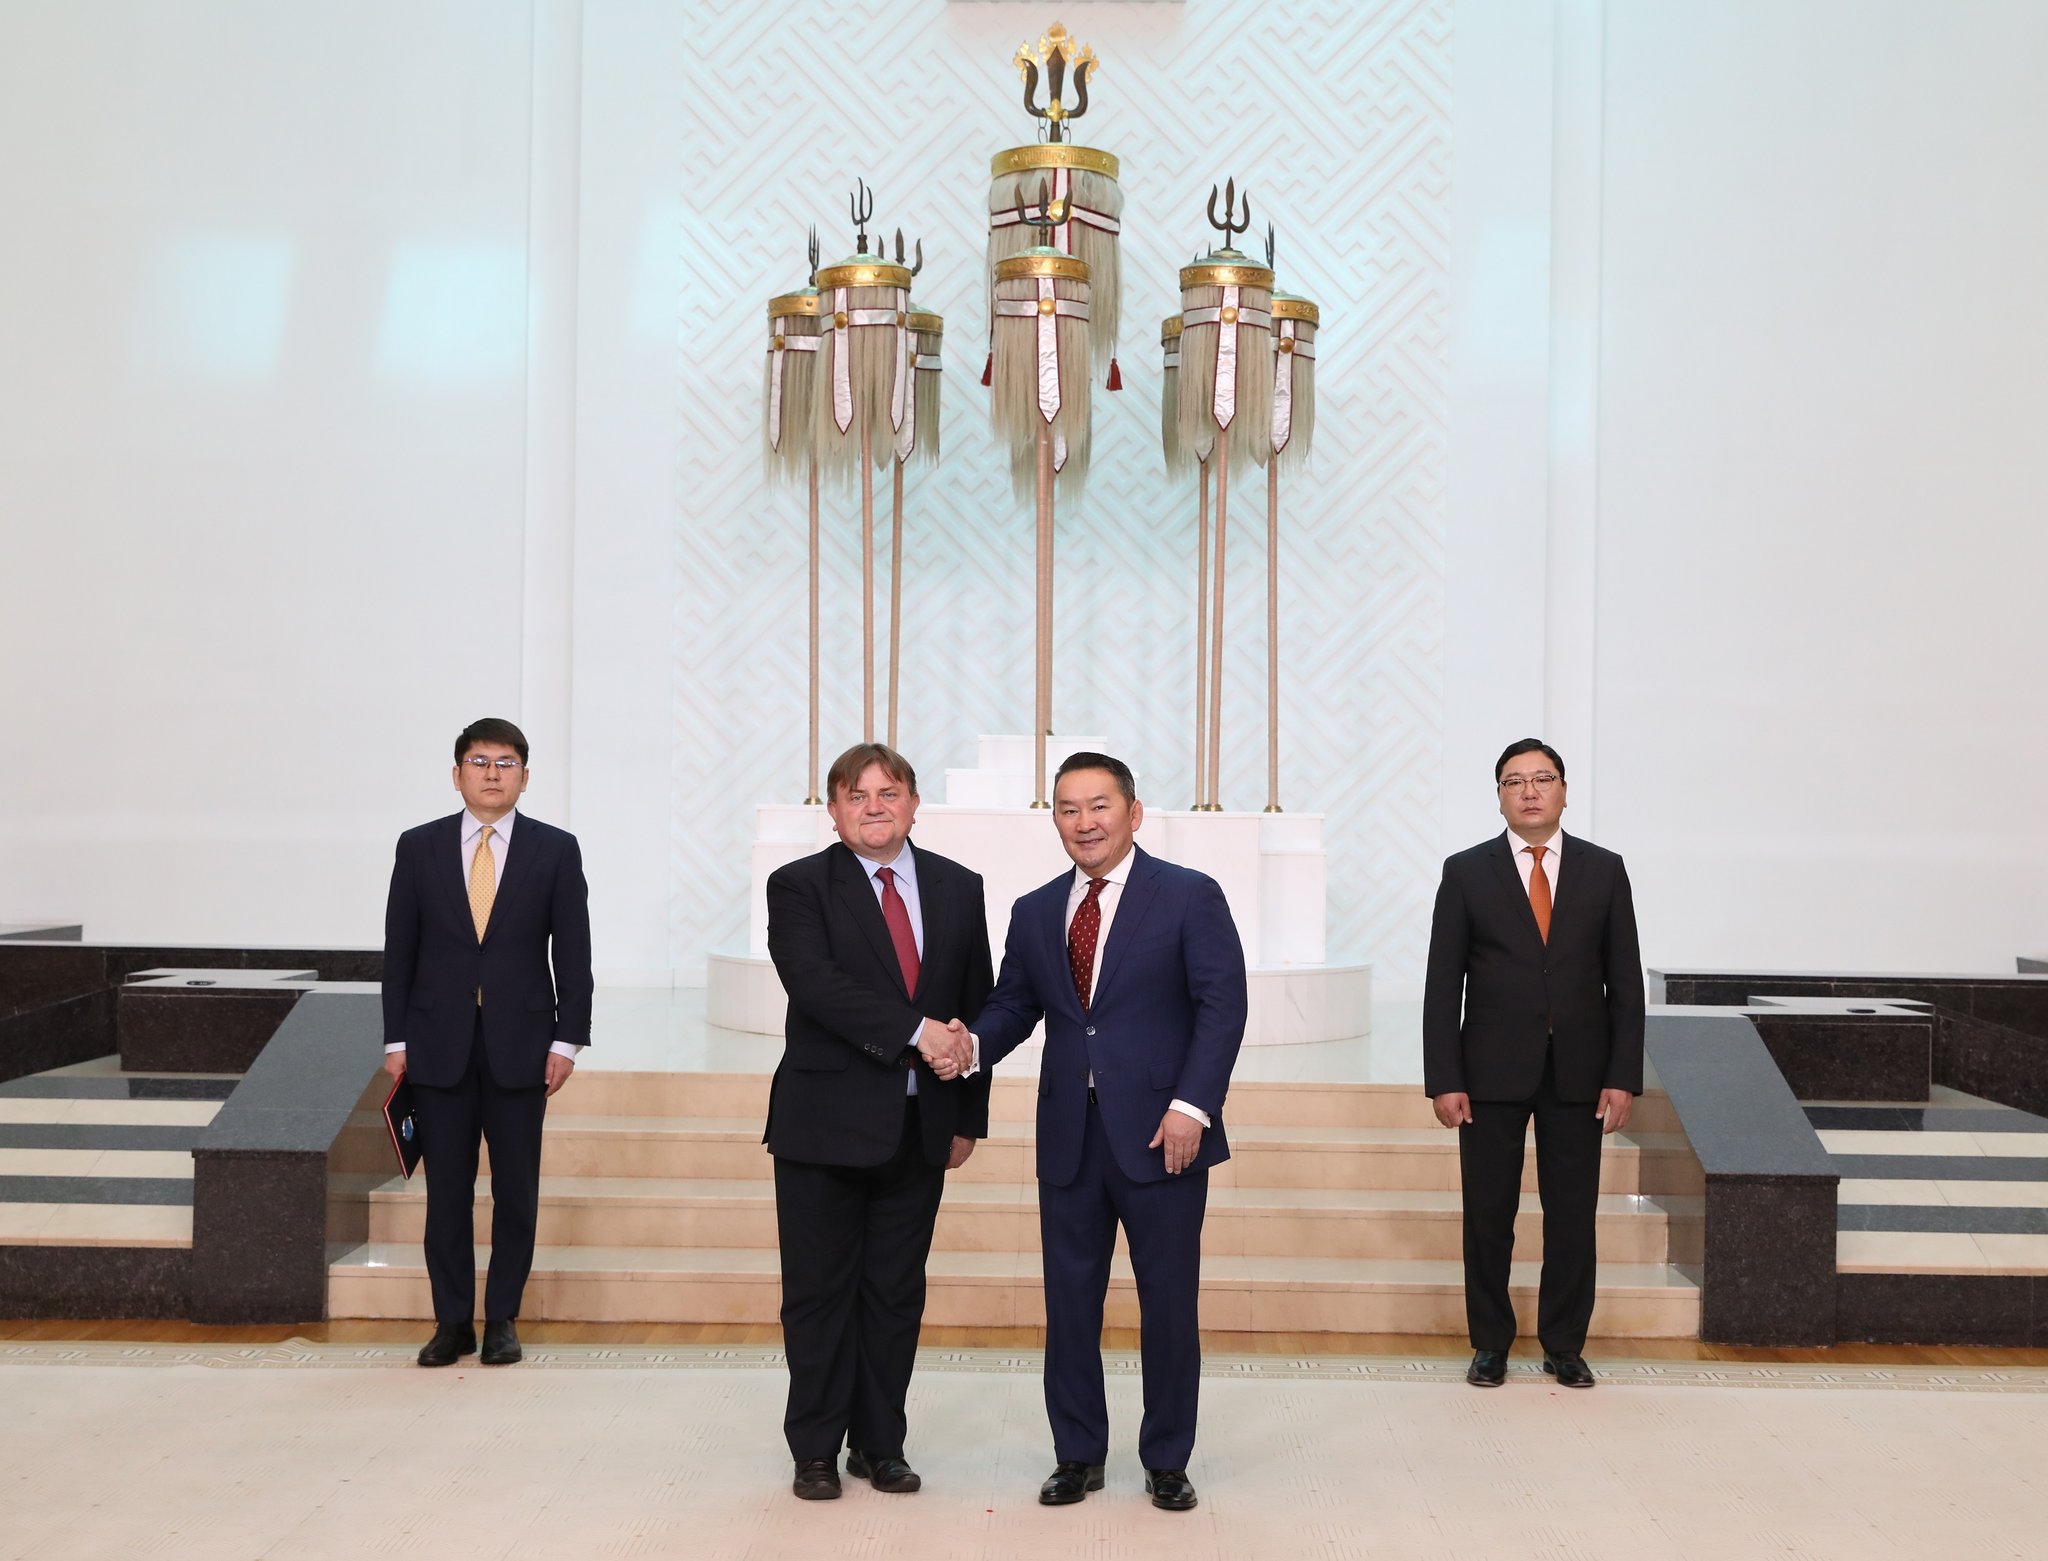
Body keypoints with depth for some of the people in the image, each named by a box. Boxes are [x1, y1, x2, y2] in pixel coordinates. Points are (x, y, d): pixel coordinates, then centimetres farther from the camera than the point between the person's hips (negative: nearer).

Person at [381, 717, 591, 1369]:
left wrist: (566, 1041, -5)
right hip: (439, 1045, 1)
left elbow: (572, 954, 1)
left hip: (520, 1045, 0)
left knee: (516, 1191, 5)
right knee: (447, 1191, 4)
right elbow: (399, 951, 5)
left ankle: (502, 1319, 17)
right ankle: (452, 1322, 15)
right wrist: (397, 1040, 1)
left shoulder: (555, 849, 2)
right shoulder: (419, 847, 4)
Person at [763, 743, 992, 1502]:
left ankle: (880, 1444, 21)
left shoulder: (958, 888, 9)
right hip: (825, 1122, -3)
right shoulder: (798, 886, -2)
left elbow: (978, 1006, 11)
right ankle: (815, 1450, 16)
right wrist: (916, 1031, -24)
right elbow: (816, 985, -18)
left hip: (920, 1124, 3)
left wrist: (968, 1115, 7)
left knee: (897, 1293, 10)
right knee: (818, 1293, 5)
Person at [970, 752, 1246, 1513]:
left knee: (1170, 1304, 5)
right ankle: (1078, 1454, 23)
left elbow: (1222, 1005, -7)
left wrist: (1192, 1105, -16)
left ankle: (1167, 1461, 20)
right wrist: (974, 1043, -11)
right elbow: (1014, 1004, 12)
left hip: (1160, 1134, -4)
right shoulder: (1035, 911, 11)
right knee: (1069, 1301, 9)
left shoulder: (1190, 897, -3)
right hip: (1069, 1136, 4)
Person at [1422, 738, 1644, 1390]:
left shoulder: (1603, 870, 4)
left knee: (1573, 1215, 6)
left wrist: (1623, 1077, -3)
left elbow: (1624, 982, 4)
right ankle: (1490, 1344, 19)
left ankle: (1565, 1346, 20)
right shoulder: (1466, 872, 1)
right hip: (1492, 1073, -1)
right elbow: (1443, 984, -1)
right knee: (1488, 1215, 6)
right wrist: (1444, 1080, -7)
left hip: (1578, 1073, 1)